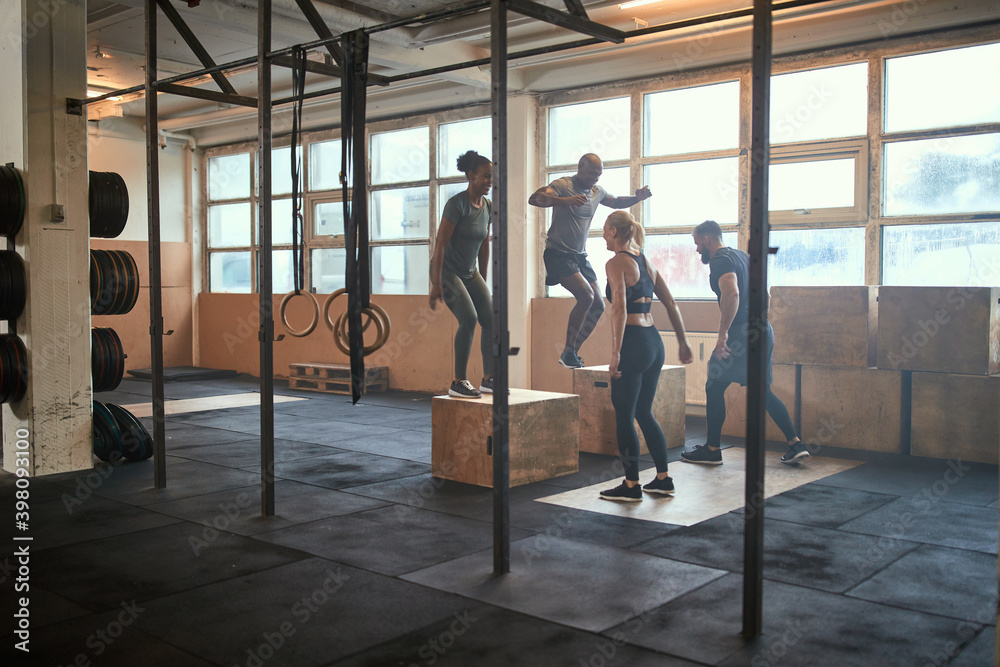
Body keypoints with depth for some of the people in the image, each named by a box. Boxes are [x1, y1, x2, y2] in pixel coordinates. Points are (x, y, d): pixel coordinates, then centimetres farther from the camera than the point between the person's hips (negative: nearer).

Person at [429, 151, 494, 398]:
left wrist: (482, 281, 17)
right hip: (447, 271, -8)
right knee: (469, 319, -21)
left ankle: (488, 379, 6)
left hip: (469, 272, 8)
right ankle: (458, 382, -13)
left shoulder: (486, 206, 4)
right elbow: (440, 243, -20)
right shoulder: (457, 204, -18)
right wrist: (436, 283, -23)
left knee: (491, 318, -2)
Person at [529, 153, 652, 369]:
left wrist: (637, 198, 10)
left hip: (580, 256, 8)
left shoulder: (597, 191, 10)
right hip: (558, 253, -8)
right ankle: (567, 352, -13)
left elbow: (617, 202, 30)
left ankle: (572, 352, 13)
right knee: (586, 296, -23)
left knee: (598, 306, 3)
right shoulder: (563, 185, -13)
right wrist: (565, 200, -47)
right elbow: (534, 199, -30)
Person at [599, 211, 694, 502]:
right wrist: (683, 343, 21)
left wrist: (615, 353, -23)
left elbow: (620, 309, -21)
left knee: (624, 416, 2)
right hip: (654, 341, 8)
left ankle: (631, 486, 7)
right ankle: (663, 479, 21)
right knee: (644, 413, 17)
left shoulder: (617, 262, -9)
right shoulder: (646, 262, 14)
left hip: (633, 342, -8)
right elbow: (671, 305, 16)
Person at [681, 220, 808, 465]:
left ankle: (712, 450, 8)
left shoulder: (721, 261, -11)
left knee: (714, 388, 2)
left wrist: (722, 333, -29)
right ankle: (795, 445, 10)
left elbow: (732, 293, -29)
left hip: (742, 333, -9)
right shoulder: (741, 255, 19)